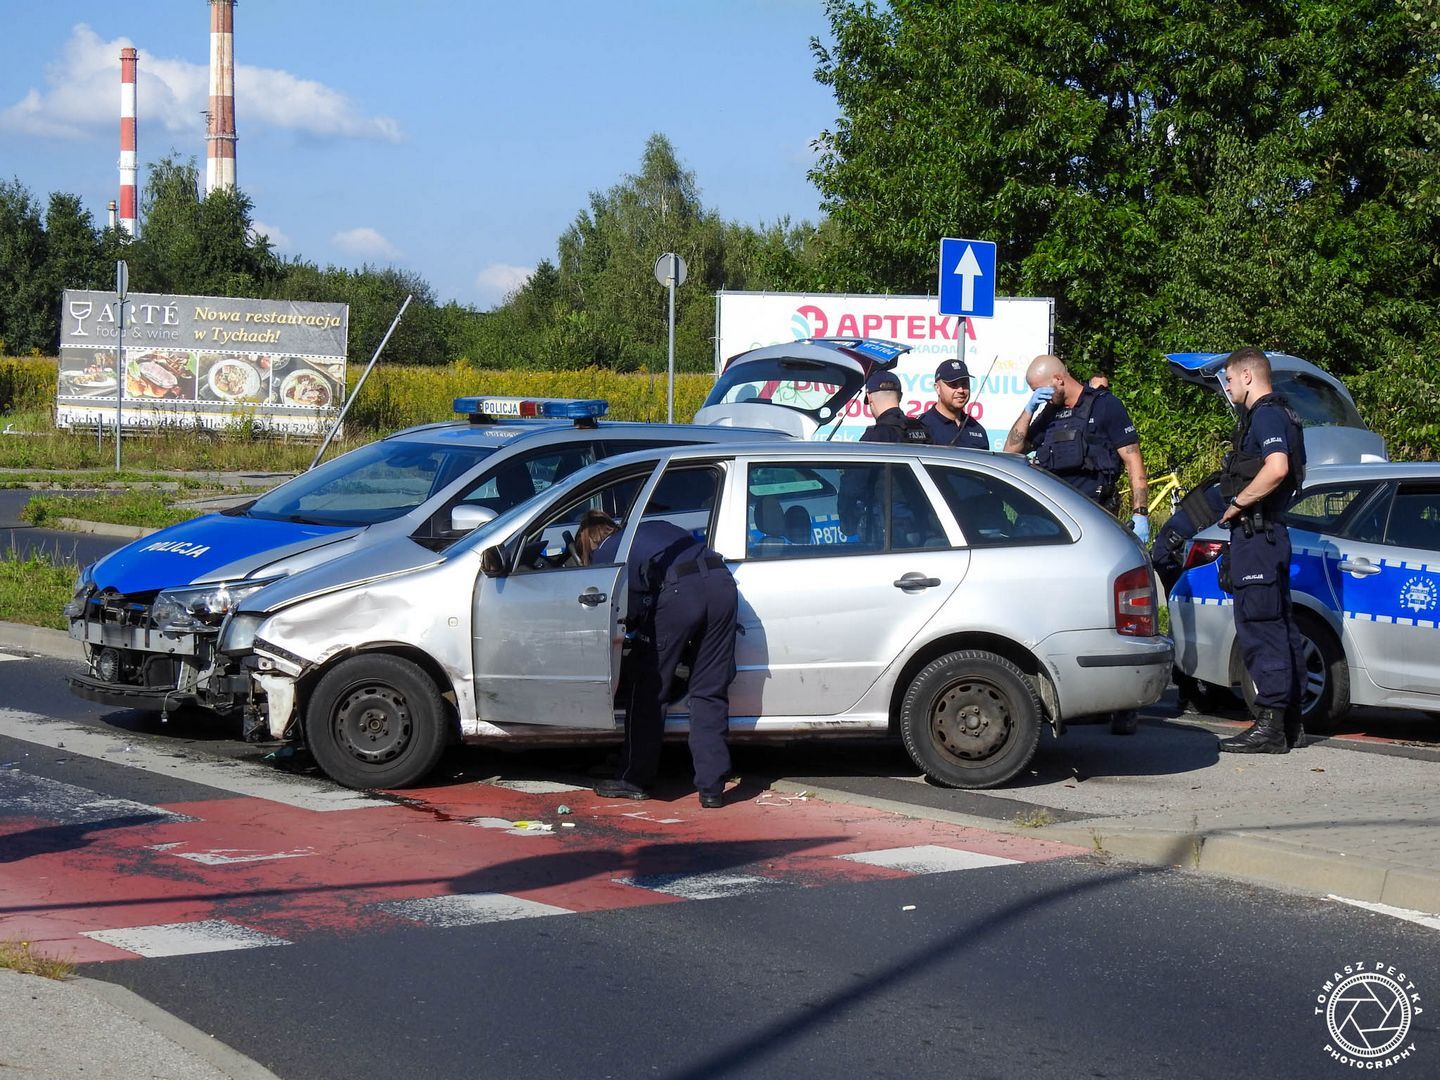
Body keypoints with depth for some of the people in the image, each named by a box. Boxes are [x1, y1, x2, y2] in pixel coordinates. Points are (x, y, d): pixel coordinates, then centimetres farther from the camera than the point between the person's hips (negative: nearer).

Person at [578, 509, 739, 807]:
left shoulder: (604, 553, 21)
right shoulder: (656, 527, 36)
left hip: (678, 592, -5)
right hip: (722, 582, 5)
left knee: (648, 689, 11)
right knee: (710, 692, 11)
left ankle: (634, 780, 19)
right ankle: (711, 787, 6)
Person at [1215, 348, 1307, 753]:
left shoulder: (1266, 415, -12)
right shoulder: (1279, 415, 20)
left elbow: (1276, 468, -28)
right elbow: (1296, 471, 30)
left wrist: (1237, 503, -18)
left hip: (1256, 534, -11)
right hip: (1269, 533, 11)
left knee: (1259, 627, -11)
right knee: (1278, 626, 14)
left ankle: (1270, 725, -13)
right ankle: (1289, 722, 19)